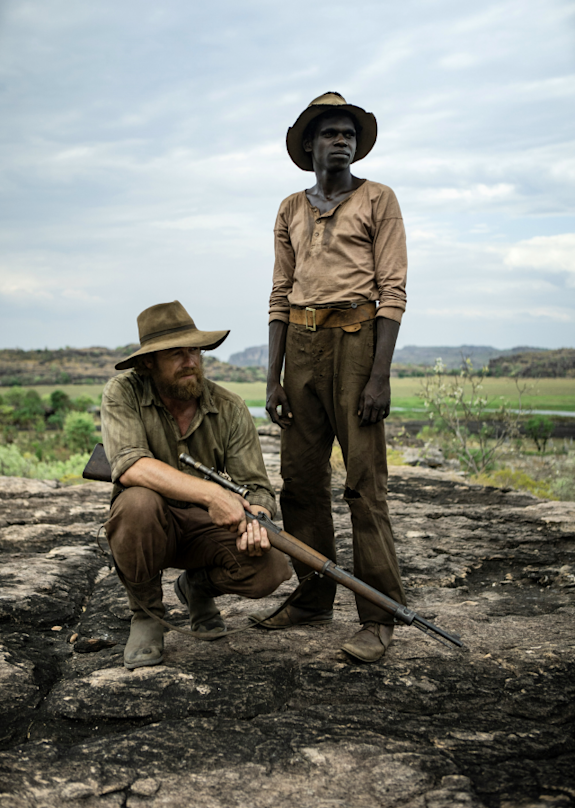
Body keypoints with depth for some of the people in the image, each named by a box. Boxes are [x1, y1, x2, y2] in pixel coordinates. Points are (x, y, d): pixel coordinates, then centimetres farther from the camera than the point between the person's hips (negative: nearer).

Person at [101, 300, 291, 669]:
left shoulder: (230, 409, -7)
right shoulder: (123, 394, -13)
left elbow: (256, 487, -7)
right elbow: (130, 465, -30)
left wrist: (255, 521, -33)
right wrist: (211, 493, -39)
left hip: (206, 528, 2)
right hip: (146, 527, -2)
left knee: (270, 567, -24)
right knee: (138, 501, -37)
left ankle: (199, 585, 13)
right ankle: (145, 613, -9)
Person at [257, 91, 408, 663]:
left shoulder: (378, 200, 4)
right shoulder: (291, 210, 17)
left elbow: (392, 291, -4)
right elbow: (280, 294, 15)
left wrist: (379, 376, -14)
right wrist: (273, 378, 7)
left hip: (355, 338, -5)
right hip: (300, 343, 5)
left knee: (364, 481, -8)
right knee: (301, 479, 5)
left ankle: (379, 618, -2)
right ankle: (313, 598, 17)